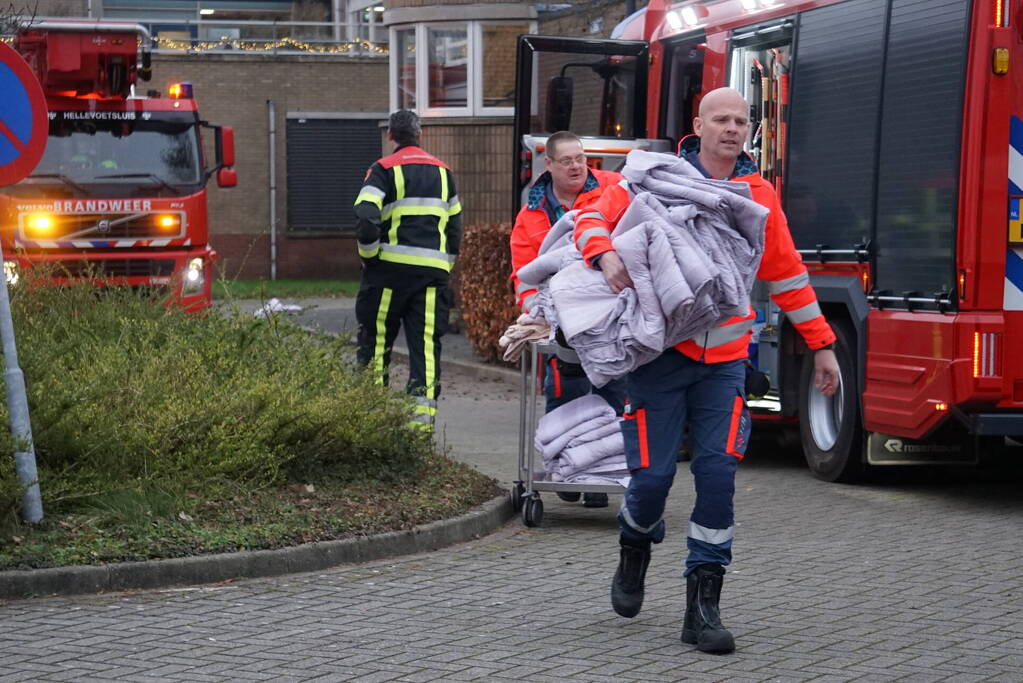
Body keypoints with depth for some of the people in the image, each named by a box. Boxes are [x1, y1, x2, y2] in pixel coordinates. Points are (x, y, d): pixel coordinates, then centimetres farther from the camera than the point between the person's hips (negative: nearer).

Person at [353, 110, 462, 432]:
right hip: (433, 269, 3)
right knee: (427, 341, 1)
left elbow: (366, 216, -14)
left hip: (391, 265, -3)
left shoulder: (384, 170, -1)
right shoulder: (442, 171, 15)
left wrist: (369, 255, -2)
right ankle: (424, 412, -5)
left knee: (376, 337, 7)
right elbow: (455, 223, 18)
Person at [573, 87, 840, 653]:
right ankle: (634, 549, 32)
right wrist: (605, 255, -27)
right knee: (653, 473, -3)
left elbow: (787, 274, 16)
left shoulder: (758, 194, 9)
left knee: (718, 473, -8)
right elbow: (594, 216, -4)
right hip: (660, 352, -2)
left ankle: (703, 604, -1)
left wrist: (821, 345, 17)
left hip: (724, 358, 3)